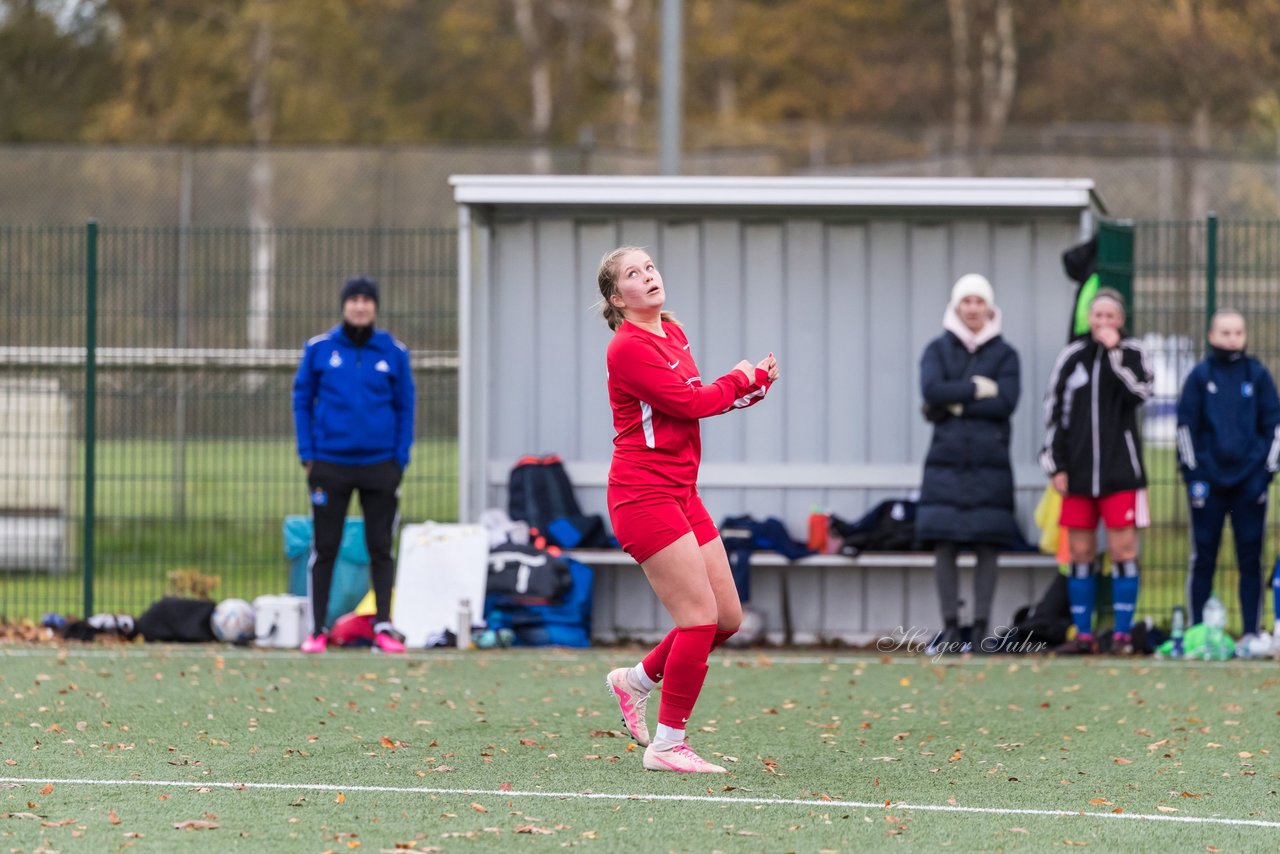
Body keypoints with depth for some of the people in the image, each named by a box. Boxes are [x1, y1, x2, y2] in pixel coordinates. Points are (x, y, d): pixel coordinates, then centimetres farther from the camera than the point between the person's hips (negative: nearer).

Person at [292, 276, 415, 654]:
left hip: (380, 465, 1)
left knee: (381, 549, 3)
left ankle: (384, 627, 7)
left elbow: (404, 407, 7)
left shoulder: (393, 352, 3)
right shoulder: (319, 349, 0)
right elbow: (302, 401, 6)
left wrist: (400, 459, 0)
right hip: (330, 463, -1)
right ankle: (318, 629, 8)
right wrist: (307, 454, -1)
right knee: (325, 549, 3)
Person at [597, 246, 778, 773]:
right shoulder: (629, 348, -15)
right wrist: (739, 379, -1)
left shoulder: (673, 332, 13)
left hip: (680, 493, 9)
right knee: (700, 616, -11)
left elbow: (701, 401, 17)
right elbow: (688, 402, -19)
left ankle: (637, 680, 29)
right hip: (644, 495, -9)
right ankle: (667, 745, -2)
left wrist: (753, 384, -1)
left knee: (727, 617, 9)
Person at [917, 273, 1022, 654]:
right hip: (946, 459, 1)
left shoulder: (1004, 354, 8)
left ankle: (981, 629, 0)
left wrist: (954, 404, -8)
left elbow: (1006, 401, -7)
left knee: (987, 546, -4)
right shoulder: (938, 349, 11)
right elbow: (931, 389, -7)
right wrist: (978, 388, -8)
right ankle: (950, 628, -1)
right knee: (944, 546, -5)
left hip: (990, 460, 0)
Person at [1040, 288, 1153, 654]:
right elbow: (1054, 412, 9)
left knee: (1123, 550, -5)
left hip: (1120, 472, -2)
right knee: (1080, 553, 4)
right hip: (1078, 473, 2)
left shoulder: (1133, 354, 5)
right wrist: (1055, 465, 4)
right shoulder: (1071, 357, 9)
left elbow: (1140, 392, -14)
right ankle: (1083, 634, 9)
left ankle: (1123, 633, -2)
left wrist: (1114, 352, -14)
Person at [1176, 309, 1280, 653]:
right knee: (1203, 558, 1)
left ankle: (1251, 633, 5)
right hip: (1208, 481, -1)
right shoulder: (1200, 376, 4)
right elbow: (1186, 427, 4)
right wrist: (1193, 475, -4)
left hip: (1249, 480, 1)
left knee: (1250, 559, 1)